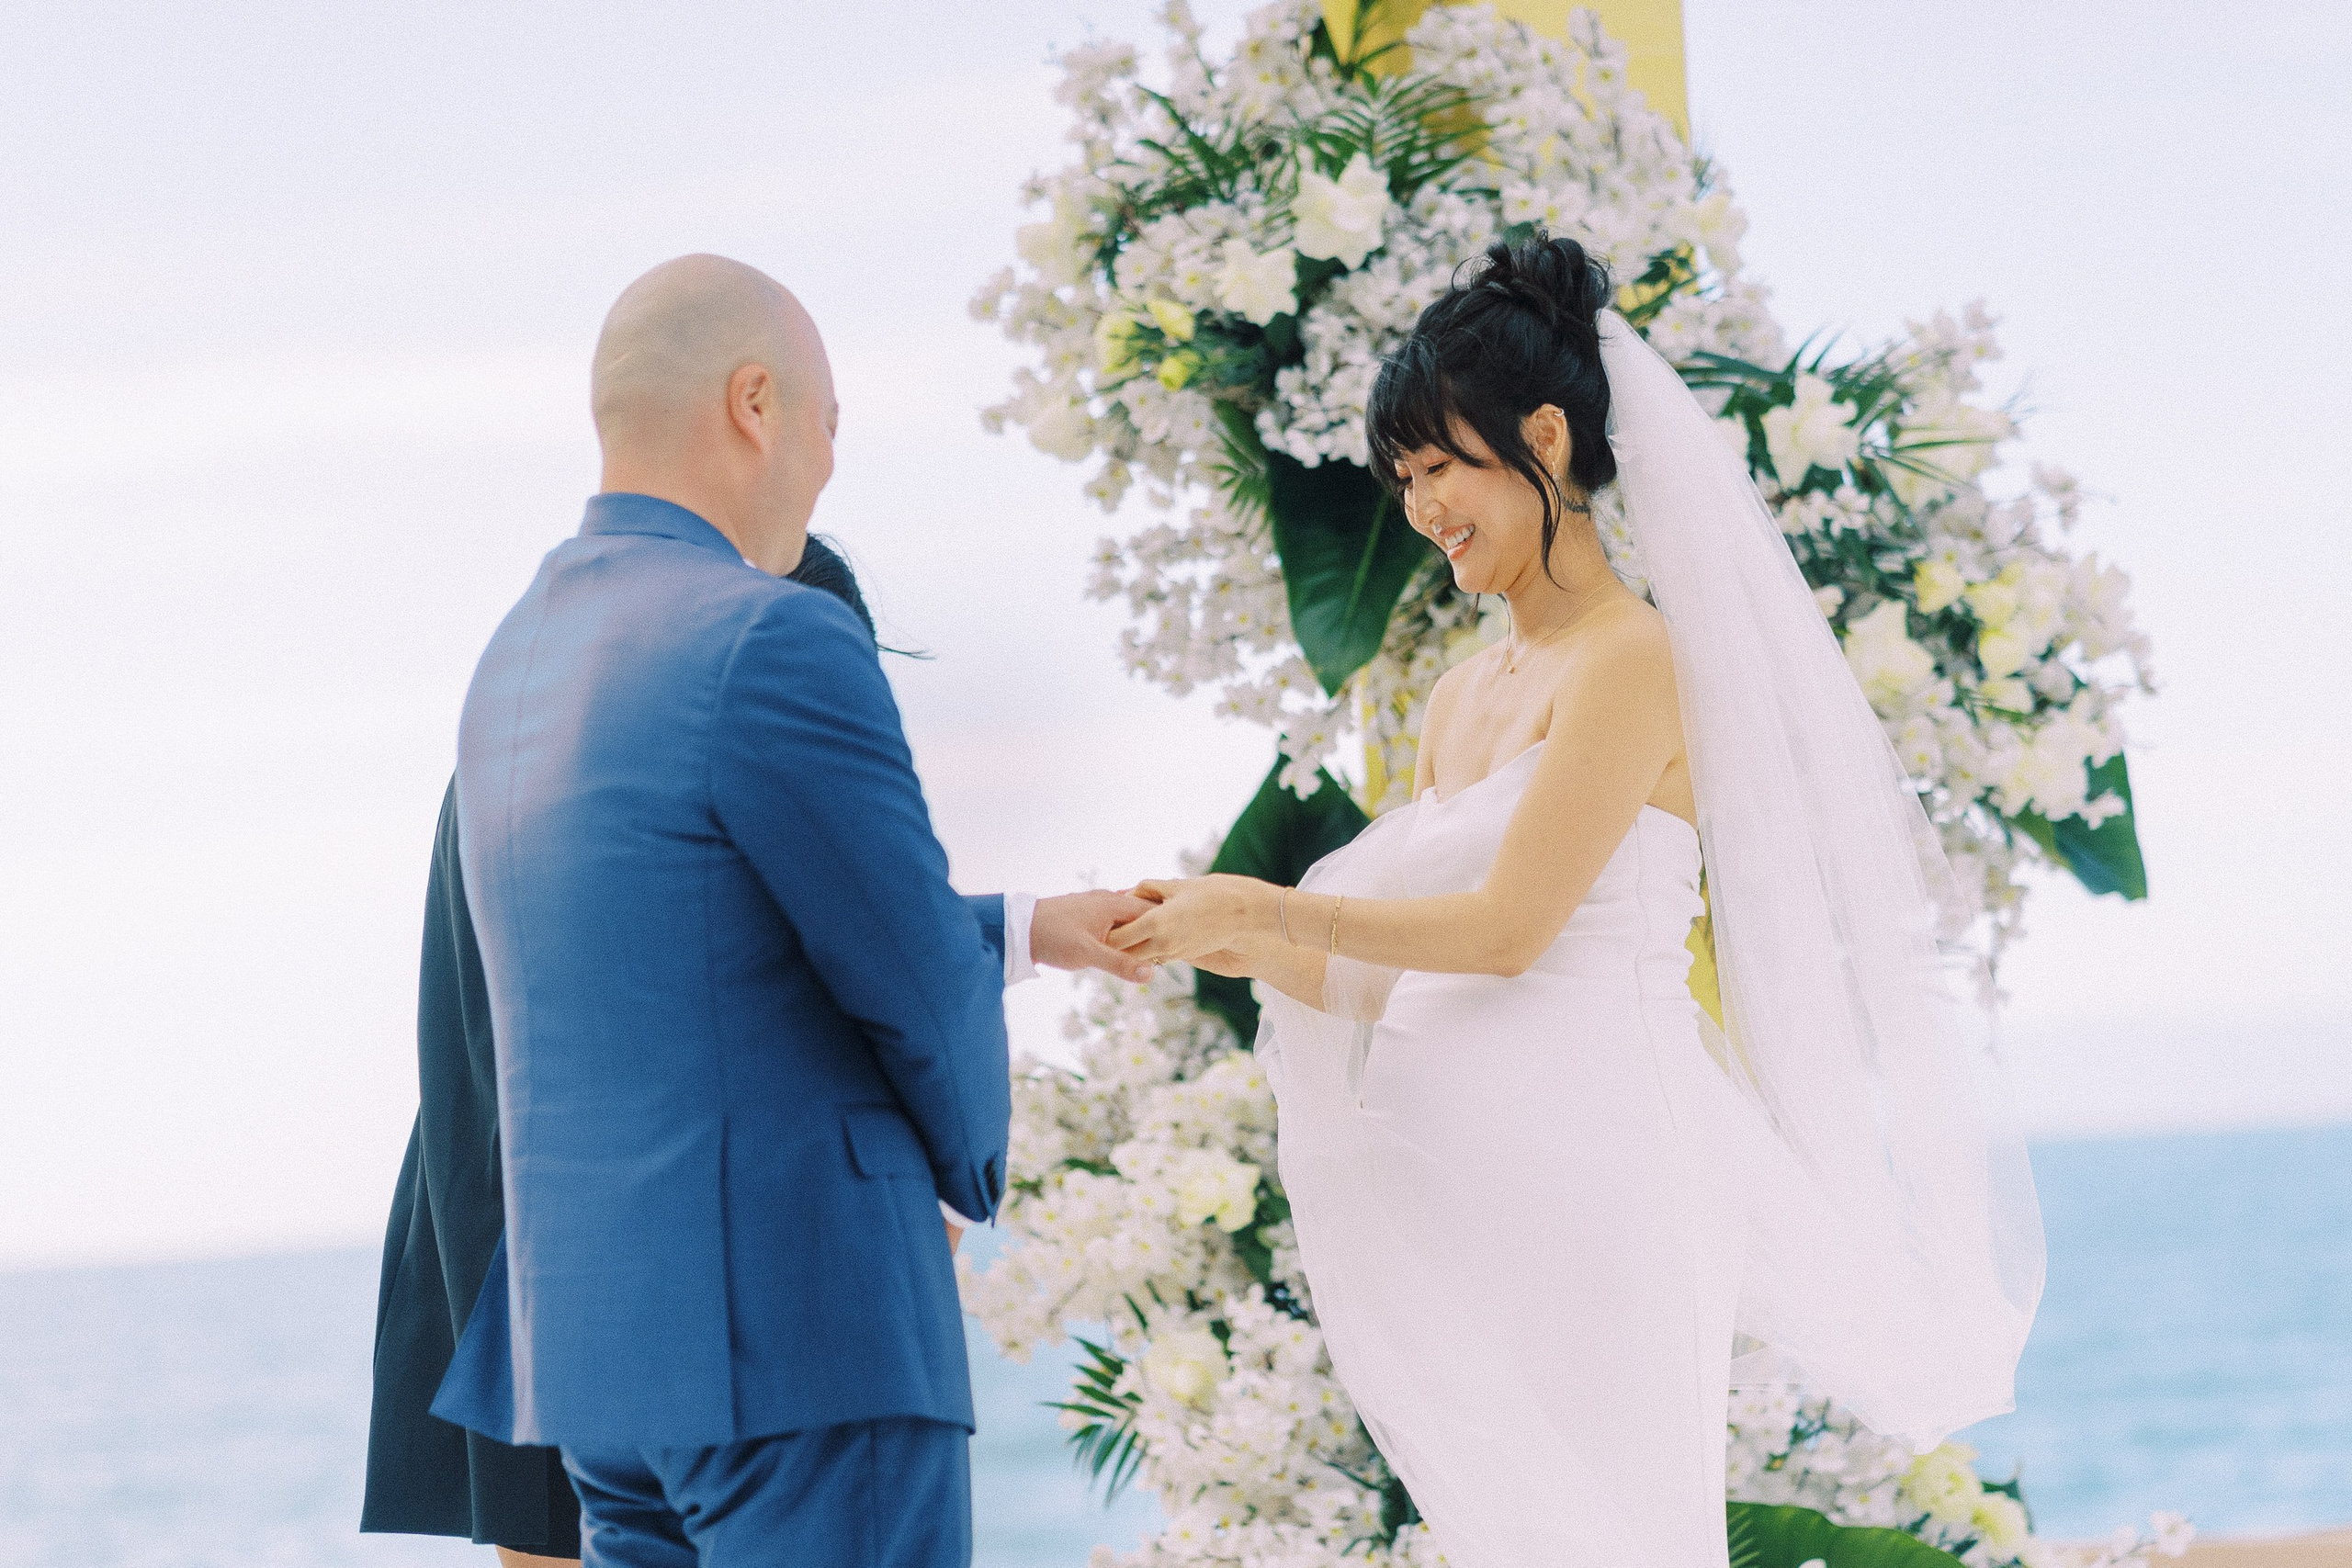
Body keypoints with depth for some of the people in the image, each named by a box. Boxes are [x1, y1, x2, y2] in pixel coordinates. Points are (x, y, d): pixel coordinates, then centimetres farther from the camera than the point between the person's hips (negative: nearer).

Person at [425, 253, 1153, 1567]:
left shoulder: (521, 659, 14)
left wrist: (1029, 931, 33)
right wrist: (968, 1172, 9)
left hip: (606, 1331, 9)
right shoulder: (773, 640, -15)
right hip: (804, 1332, -9)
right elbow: (918, 989, -11)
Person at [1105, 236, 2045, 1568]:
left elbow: (1506, 928, -13)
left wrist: (1266, 912, -7)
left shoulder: (1635, 660, -8)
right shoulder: (1464, 698, 17)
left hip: (1592, 1170, -8)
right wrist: (1234, 947, 6)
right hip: (1469, 1196, 8)